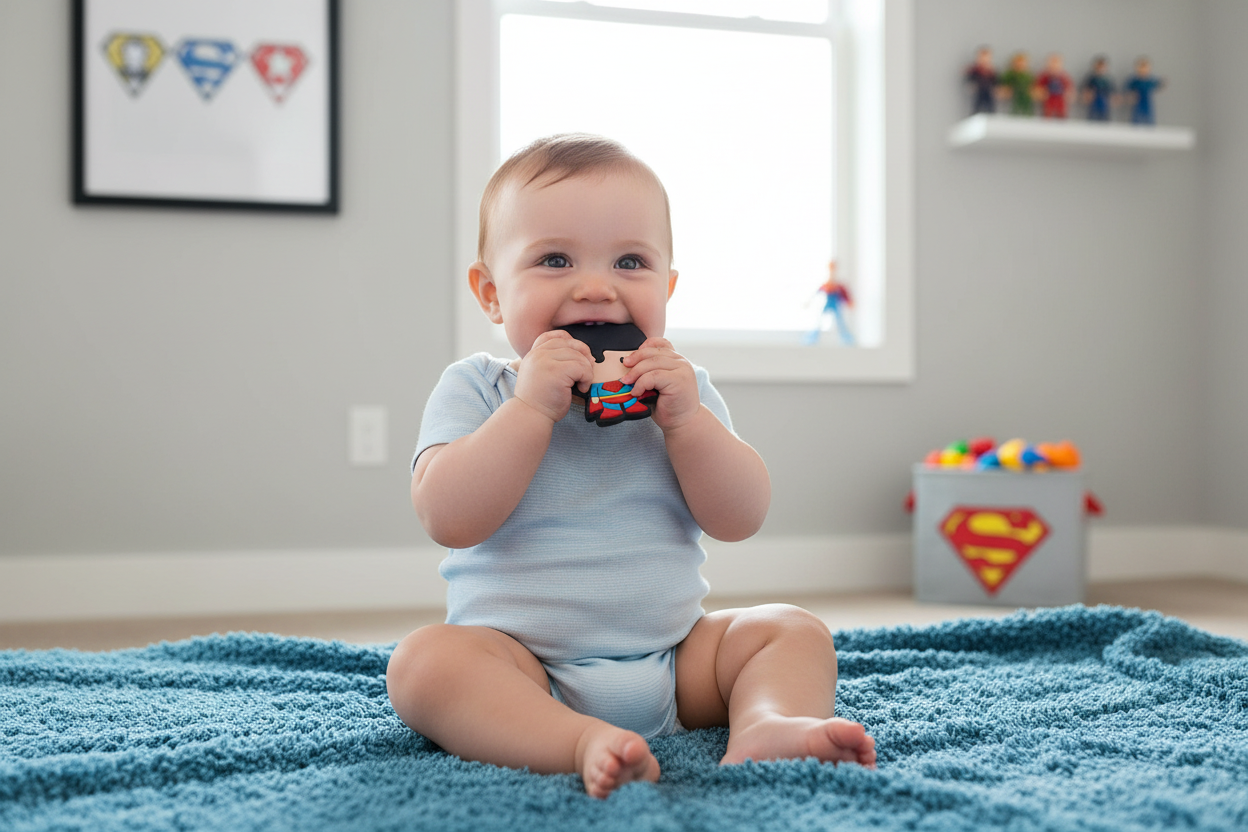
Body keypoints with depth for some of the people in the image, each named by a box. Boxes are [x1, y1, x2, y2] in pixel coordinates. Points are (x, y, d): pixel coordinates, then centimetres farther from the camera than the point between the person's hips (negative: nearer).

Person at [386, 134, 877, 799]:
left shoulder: (680, 389, 6)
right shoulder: (474, 389, -2)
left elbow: (739, 519, -3)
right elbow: (448, 521, -17)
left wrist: (685, 419, -17)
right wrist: (532, 407, -23)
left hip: (675, 659, 3)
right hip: (520, 664, -3)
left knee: (793, 631, -9)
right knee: (423, 661, -28)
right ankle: (586, 745, -44)